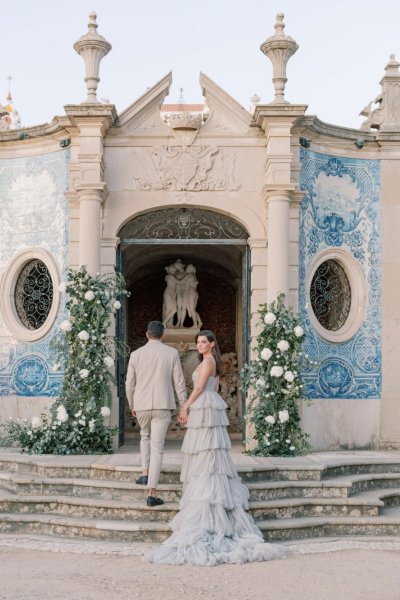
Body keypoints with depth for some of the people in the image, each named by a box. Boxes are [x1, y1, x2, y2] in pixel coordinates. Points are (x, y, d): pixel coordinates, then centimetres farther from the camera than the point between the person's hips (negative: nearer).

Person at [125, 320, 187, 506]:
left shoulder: (136, 354, 3)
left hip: (141, 405, 2)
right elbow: (179, 382, -2)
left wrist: (132, 406, 20)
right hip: (163, 405, -2)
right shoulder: (172, 353, 0)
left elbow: (129, 384, 5)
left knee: (145, 436, 31)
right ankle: (152, 493, -6)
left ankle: (145, 473, 23)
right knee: (157, 447, -2)